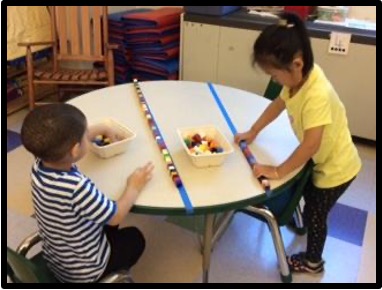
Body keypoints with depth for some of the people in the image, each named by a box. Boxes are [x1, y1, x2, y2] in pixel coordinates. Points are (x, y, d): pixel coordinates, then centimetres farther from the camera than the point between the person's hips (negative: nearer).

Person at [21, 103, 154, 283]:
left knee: (107, 223, 29)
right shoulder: (77, 187, -41)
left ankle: (113, 272, 43)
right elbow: (116, 216, -25)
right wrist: (134, 187, -10)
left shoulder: (40, 164, -18)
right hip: (84, 271, -6)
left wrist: (99, 130, 15)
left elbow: (62, 141, 5)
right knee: (135, 238, 20)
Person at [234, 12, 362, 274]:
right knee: (309, 196, 31)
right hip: (322, 160, 8)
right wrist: (253, 132, 5)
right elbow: (279, 104, 5)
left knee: (315, 213, 12)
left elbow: (311, 144, -41)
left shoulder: (317, 95, -39)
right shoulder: (298, 77, -12)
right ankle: (305, 222, 62)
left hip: (336, 167, -8)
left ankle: (313, 262, 36)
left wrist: (277, 171, -32)